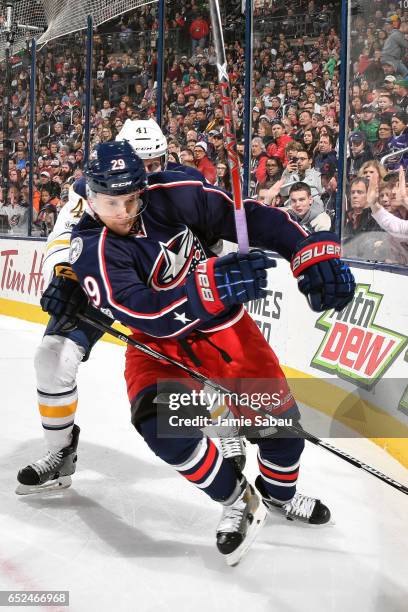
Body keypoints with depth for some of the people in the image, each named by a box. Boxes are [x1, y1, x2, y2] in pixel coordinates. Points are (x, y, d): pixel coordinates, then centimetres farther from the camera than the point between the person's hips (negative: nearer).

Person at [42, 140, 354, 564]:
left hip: (222, 323, 2)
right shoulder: (94, 251, -22)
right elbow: (149, 315, -34)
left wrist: (313, 251, -23)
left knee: (274, 413, 0)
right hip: (157, 339, -1)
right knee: (161, 423, -25)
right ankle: (238, 502, 1)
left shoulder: (172, 195, -18)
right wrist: (213, 284, -46)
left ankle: (279, 494, 33)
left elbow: (250, 217, -12)